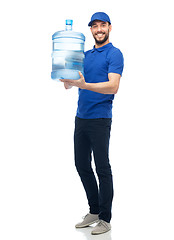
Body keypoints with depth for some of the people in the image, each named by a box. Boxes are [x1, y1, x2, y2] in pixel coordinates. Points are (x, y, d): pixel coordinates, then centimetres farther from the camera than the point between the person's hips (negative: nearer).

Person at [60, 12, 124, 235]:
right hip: (81, 117, 8)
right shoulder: (85, 55, 16)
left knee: (102, 169, -2)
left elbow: (113, 86, -19)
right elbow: (68, 84, 12)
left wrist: (84, 84, -32)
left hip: (99, 119, -7)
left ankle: (105, 219, 10)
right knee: (82, 166, 12)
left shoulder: (114, 54, -5)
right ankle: (94, 211, 27)